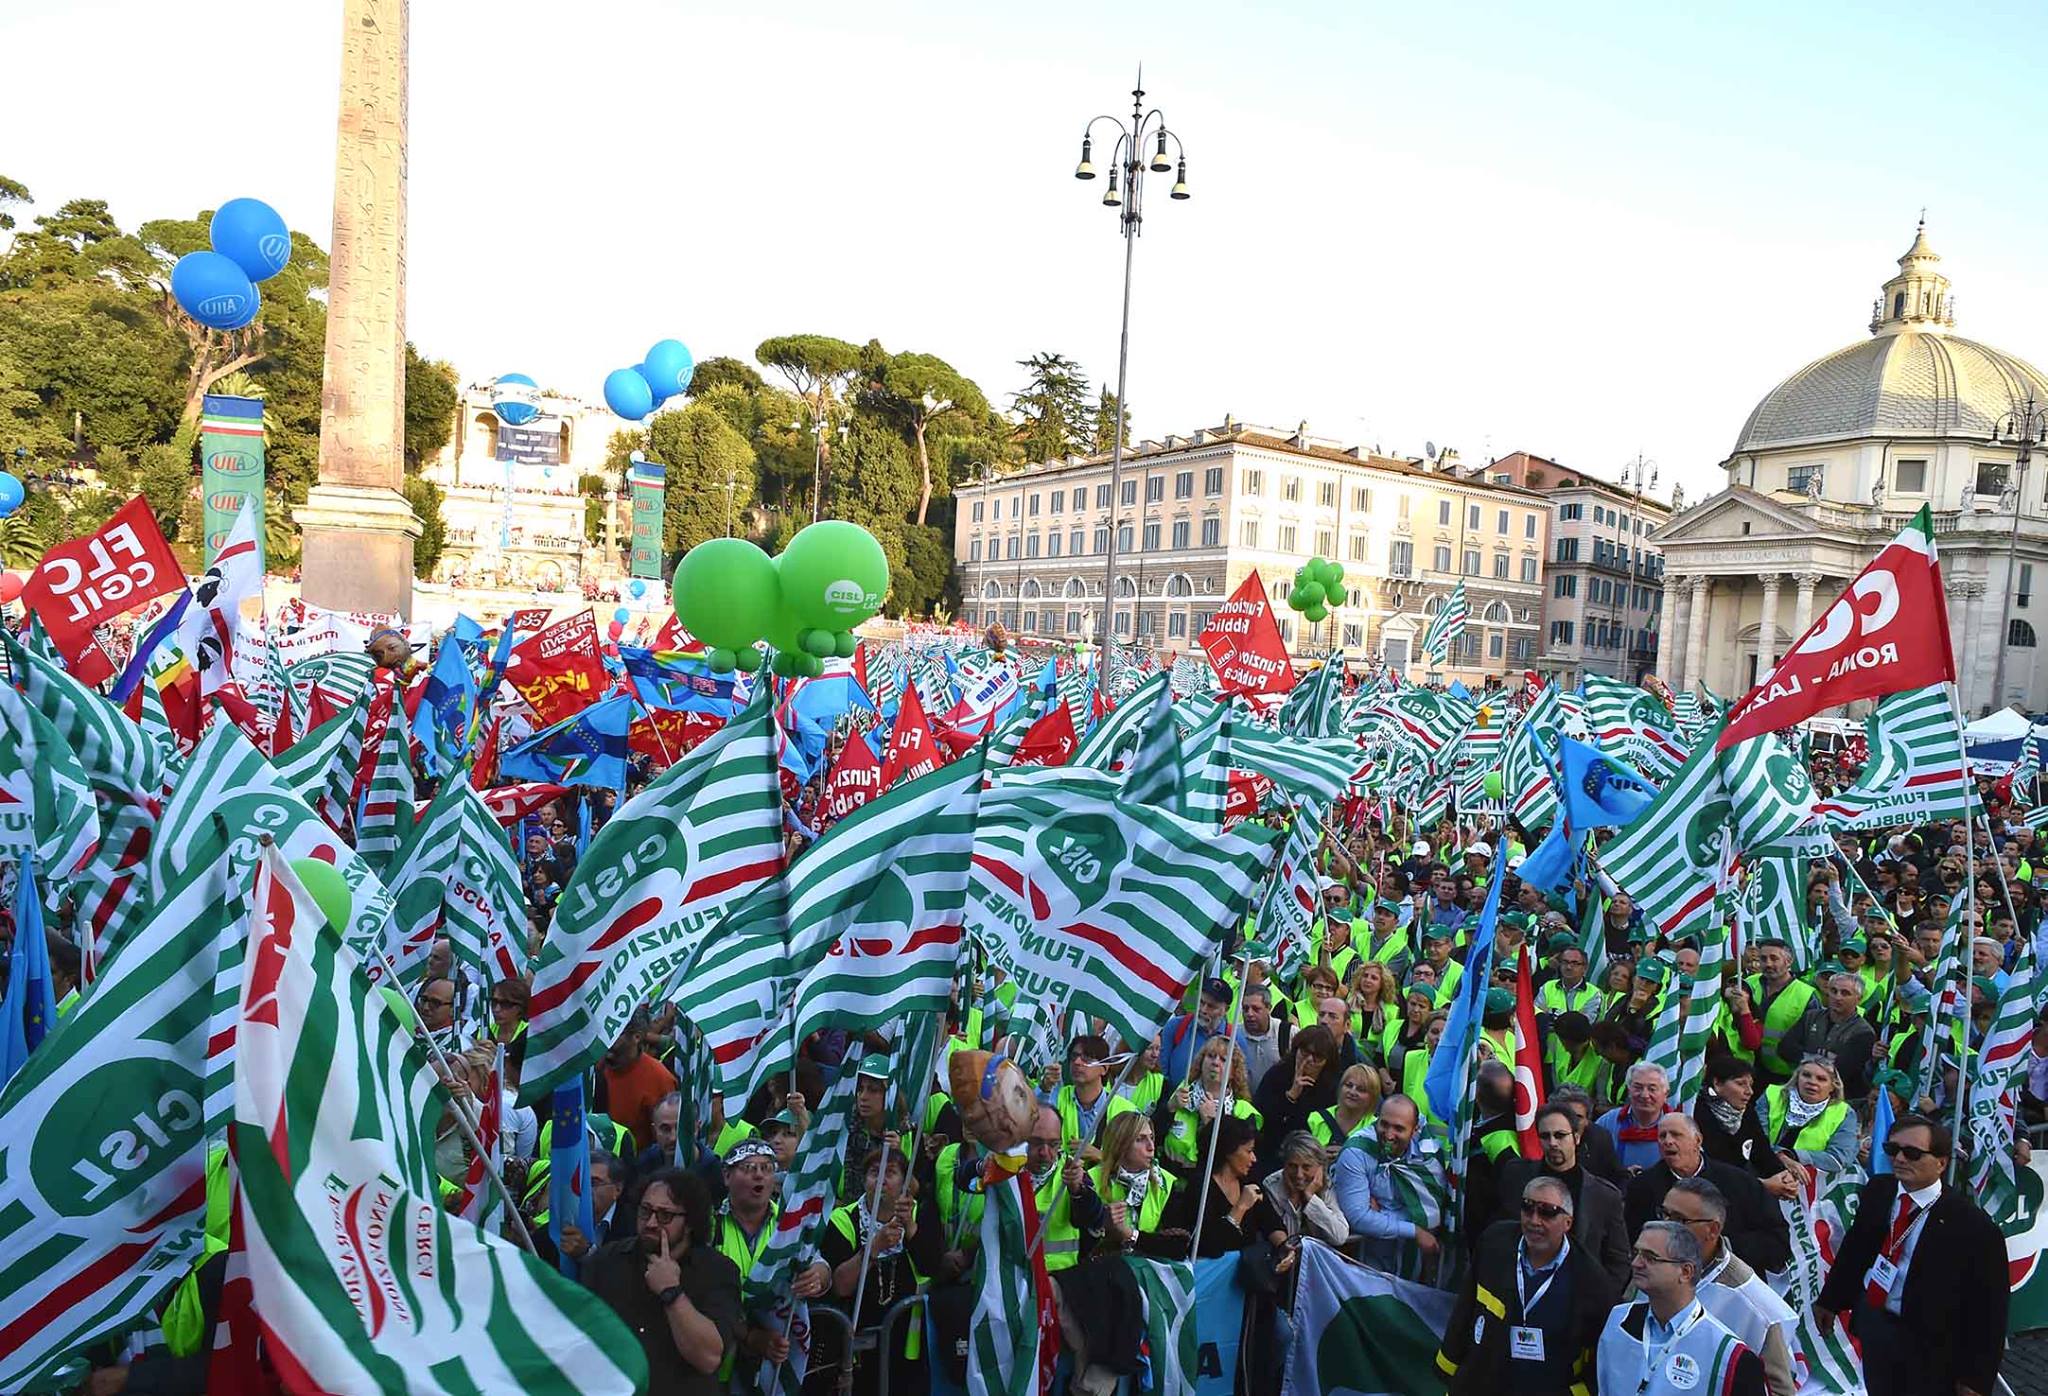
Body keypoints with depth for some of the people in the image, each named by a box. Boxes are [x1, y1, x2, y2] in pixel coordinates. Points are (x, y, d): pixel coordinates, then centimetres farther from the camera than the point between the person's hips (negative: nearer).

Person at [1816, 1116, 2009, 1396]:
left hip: (1930, 1344, -5)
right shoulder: (1877, 1190, -6)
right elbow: (1854, 1247, 6)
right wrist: (1830, 1300, 10)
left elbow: (1988, 1307, -15)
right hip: (1872, 1321, 5)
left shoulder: (1972, 1226, -21)